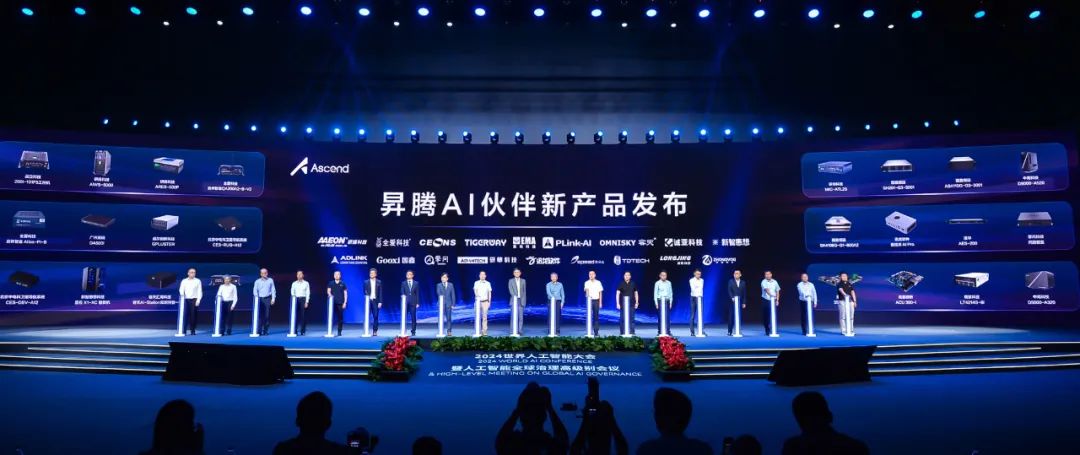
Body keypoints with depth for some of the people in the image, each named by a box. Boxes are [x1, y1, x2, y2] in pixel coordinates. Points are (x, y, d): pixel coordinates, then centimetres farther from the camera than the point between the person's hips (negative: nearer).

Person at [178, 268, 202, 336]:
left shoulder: (198, 281, 6)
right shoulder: (184, 281, 11)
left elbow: (199, 291, 2)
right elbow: (181, 290, 6)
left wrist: (198, 300, -8)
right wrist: (182, 298, -12)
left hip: (194, 300, -1)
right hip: (186, 300, 1)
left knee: (193, 315, -3)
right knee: (185, 315, -4)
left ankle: (192, 331, 4)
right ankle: (183, 330, 0)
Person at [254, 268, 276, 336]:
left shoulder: (270, 280, 9)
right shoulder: (257, 281, 9)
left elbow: (273, 290, 7)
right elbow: (255, 290, 4)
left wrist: (273, 299, -1)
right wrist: (257, 298, -10)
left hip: (268, 299, 0)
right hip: (260, 299, 0)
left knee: (267, 315, -3)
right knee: (260, 315, -5)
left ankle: (266, 331, 2)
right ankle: (259, 330, -4)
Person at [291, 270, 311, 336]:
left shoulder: (306, 283, 6)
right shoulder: (294, 283, 12)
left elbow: (308, 293, 2)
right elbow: (292, 292, 9)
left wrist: (306, 302, -6)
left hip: (303, 299, -2)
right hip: (296, 299, 2)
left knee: (303, 316, -3)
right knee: (295, 316, -3)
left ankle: (302, 331, 2)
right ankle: (295, 331, 1)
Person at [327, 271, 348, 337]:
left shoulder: (343, 284, 7)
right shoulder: (331, 283, 9)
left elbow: (345, 293, 7)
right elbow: (328, 291, -1)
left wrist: (345, 302, -1)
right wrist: (330, 295, -24)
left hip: (340, 303, 0)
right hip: (333, 303, 0)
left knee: (340, 318, 0)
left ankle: (339, 331, 7)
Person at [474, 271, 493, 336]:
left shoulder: (488, 283, 8)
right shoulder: (476, 283, 6)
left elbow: (489, 293, 9)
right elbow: (475, 291, -8)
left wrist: (489, 302, 3)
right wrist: (477, 295, -30)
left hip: (485, 301, 0)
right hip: (478, 301, 0)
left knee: (484, 316, -4)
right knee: (478, 316, -2)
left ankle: (484, 331, -3)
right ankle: (478, 331, 3)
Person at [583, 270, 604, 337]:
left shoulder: (598, 283, 6)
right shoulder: (587, 283, 2)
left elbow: (600, 293, 7)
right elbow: (586, 290, -16)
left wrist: (600, 302, 1)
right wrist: (587, 295, -38)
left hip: (596, 300, 1)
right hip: (589, 300, -1)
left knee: (596, 316, 2)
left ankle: (596, 332, 7)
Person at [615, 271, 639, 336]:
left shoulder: (633, 284, 6)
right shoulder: (621, 284, 0)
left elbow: (636, 293, 12)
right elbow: (617, 294, -2)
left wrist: (636, 303, 7)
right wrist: (617, 303, -8)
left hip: (631, 304, 1)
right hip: (623, 304, -1)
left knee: (631, 318, 1)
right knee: (623, 318, 0)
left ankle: (631, 332, 6)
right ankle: (623, 332, 6)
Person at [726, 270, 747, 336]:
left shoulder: (743, 283, 11)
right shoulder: (731, 281, 5)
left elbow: (744, 293, 9)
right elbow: (729, 291, -4)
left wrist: (744, 303, 4)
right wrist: (732, 298, -20)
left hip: (740, 302, 2)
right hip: (732, 302, -2)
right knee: (731, 317, -4)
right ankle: (730, 331, 0)